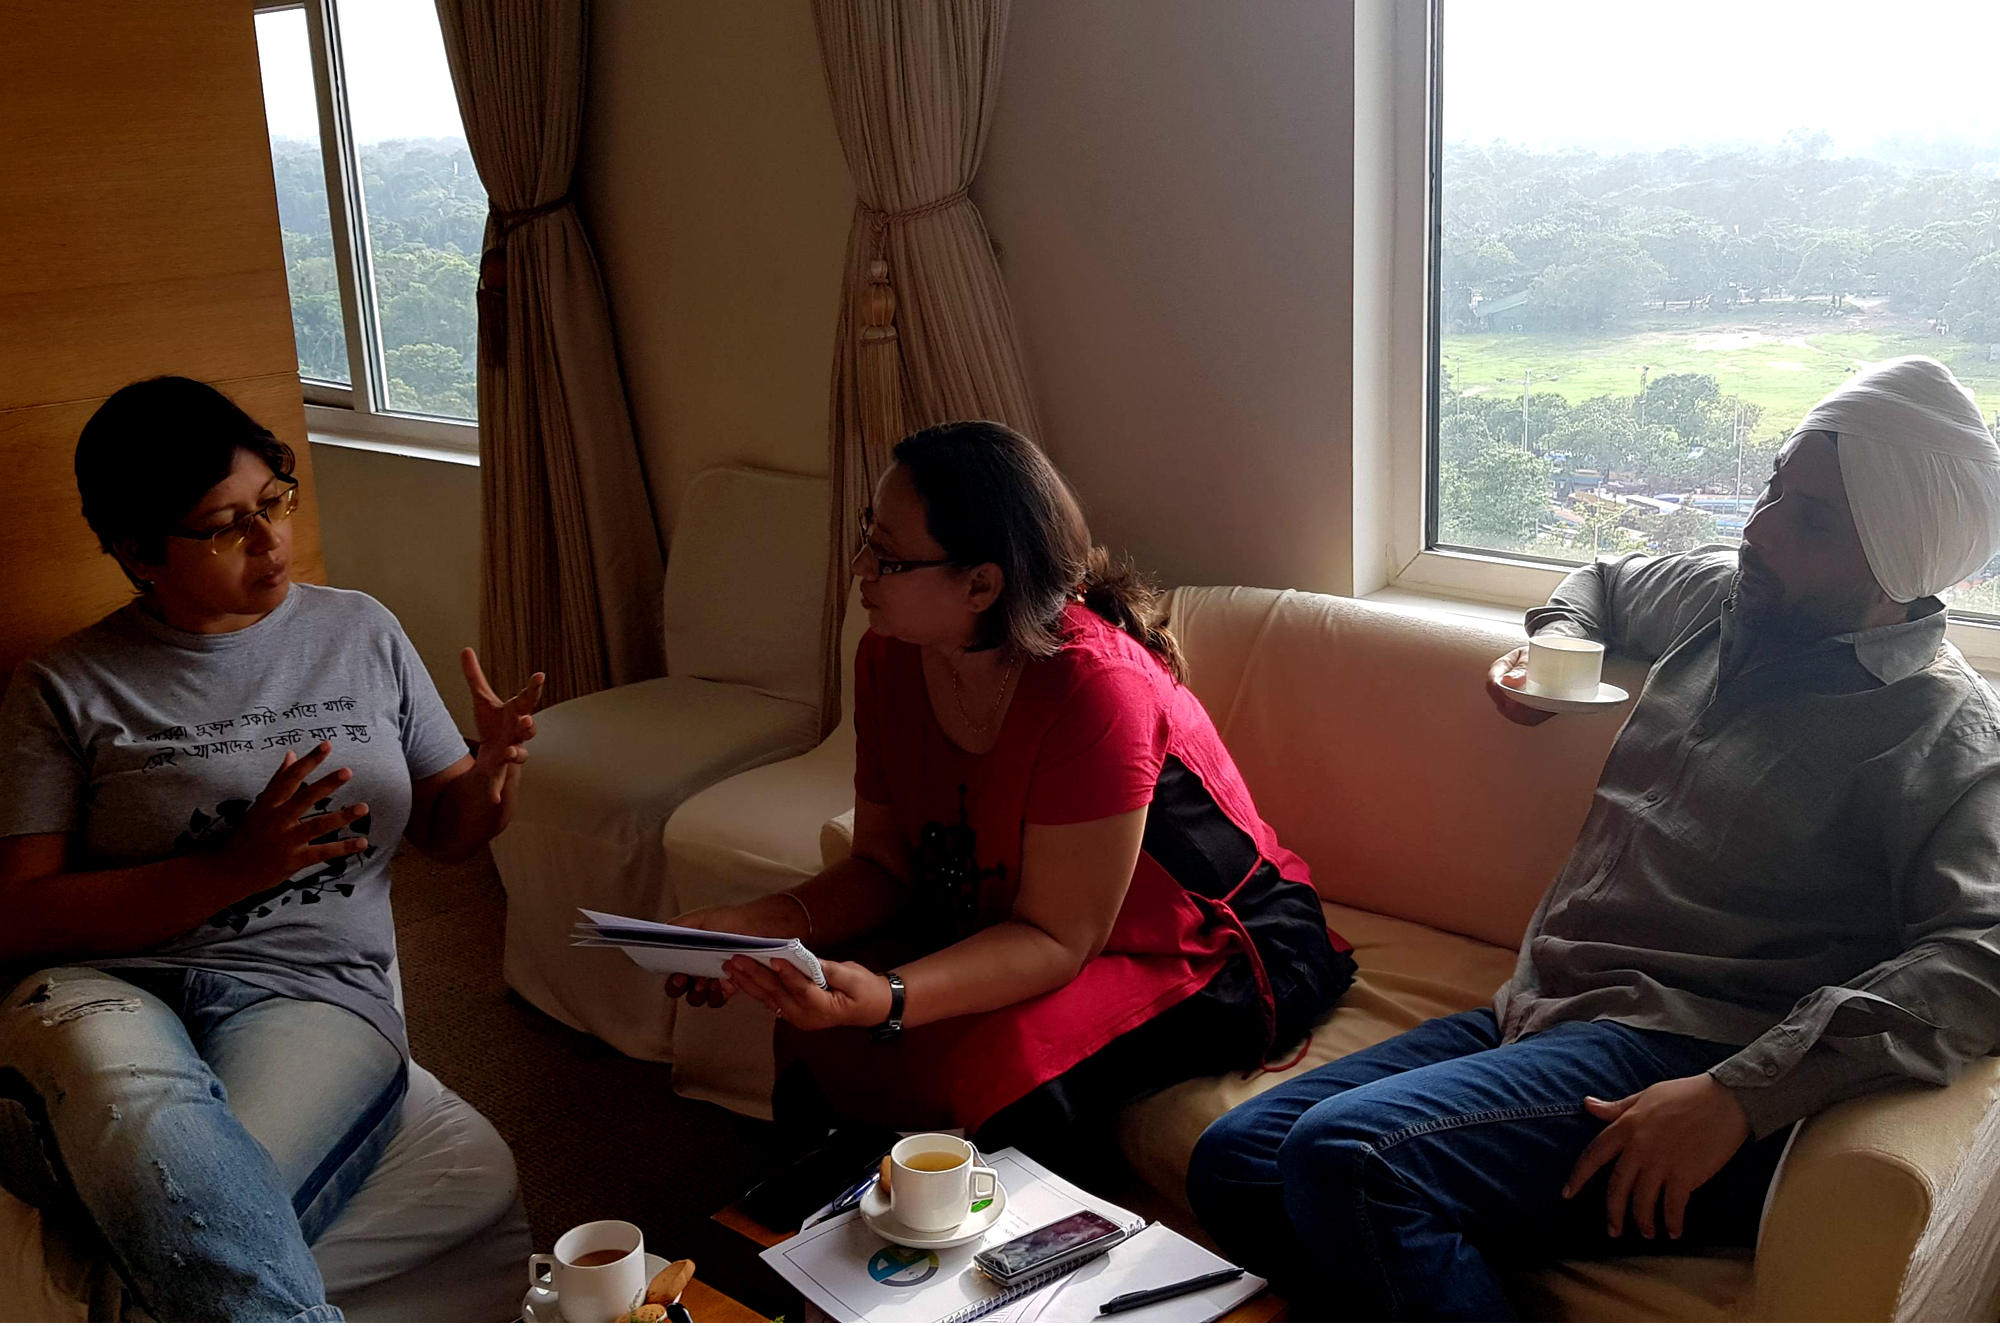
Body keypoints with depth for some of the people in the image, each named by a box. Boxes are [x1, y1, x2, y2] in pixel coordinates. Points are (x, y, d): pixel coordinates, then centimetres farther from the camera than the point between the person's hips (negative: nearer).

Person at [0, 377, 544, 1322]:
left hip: (312, 994, 1)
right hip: (106, 992, -1)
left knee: (191, 1220, -35)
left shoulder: (363, 633, 16)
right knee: (155, 1125, -40)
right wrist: (236, 868, -14)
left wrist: (493, 773, -5)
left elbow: (447, 828, 21)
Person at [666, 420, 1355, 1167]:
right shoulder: (890, 659, -8)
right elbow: (884, 865, -1)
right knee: (822, 1028, -16)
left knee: (969, 1071, -29)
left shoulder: (1096, 691, -31)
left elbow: (1054, 940, -27)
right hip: (995, 922, 7)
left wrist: (887, 999, -41)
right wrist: (760, 924, -18)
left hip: (1207, 956, -6)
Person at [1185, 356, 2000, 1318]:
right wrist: (1553, 641, 16)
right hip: (1536, 1017, 8)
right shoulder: (1718, 595, 15)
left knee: (1345, 1158, -30)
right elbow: (1606, 583, 39)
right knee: (1232, 1165, -5)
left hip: (1687, 1050, -8)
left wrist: (1740, 1095, -30)